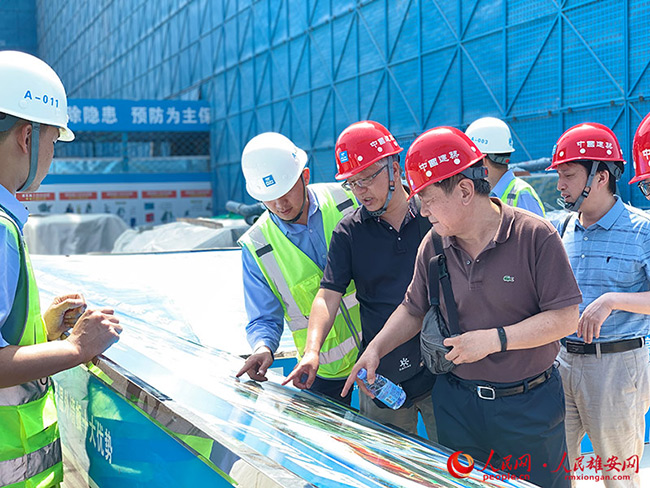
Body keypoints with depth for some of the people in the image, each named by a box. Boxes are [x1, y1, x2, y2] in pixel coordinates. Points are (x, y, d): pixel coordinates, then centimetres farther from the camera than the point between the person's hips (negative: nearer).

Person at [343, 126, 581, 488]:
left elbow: (565, 318, -14)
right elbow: (413, 309, 13)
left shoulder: (535, 235, -14)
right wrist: (375, 350, 0)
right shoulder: (433, 245, 0)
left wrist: (495, 339, -21)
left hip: (528, 405, -3)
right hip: (457, 401, 4)